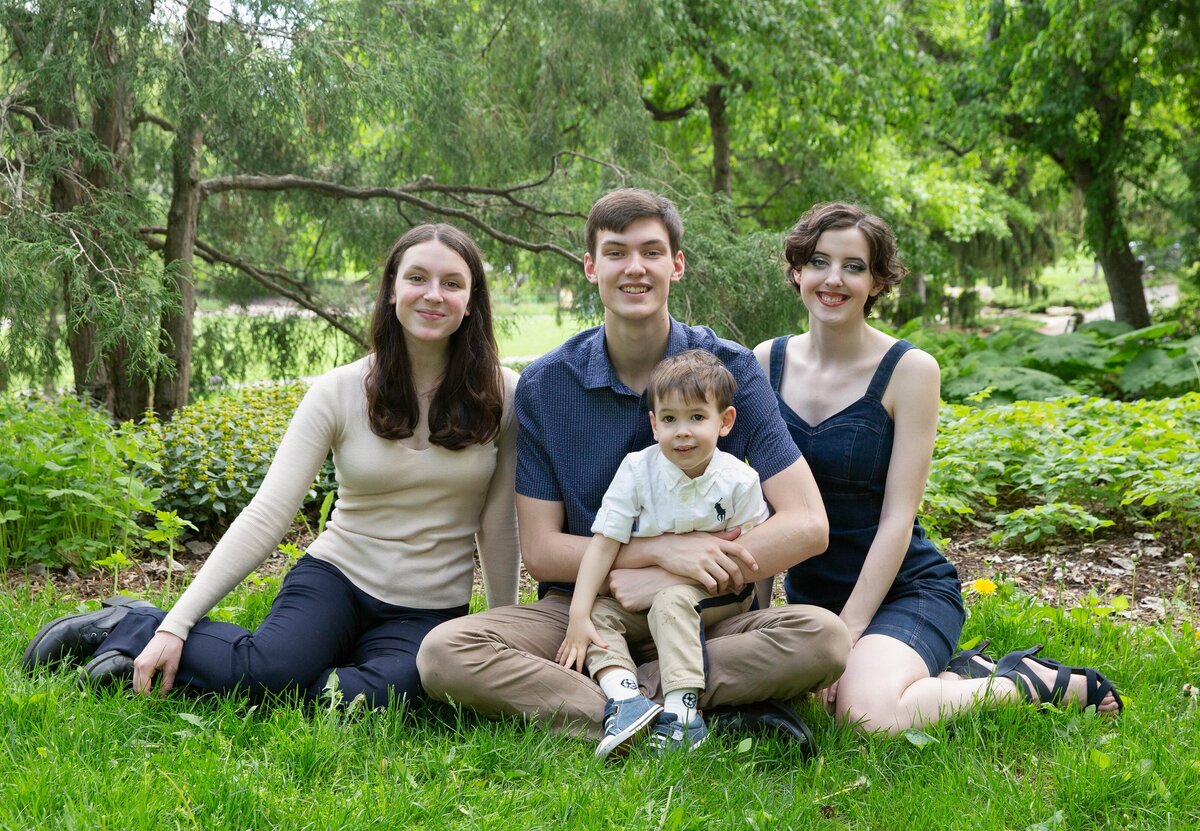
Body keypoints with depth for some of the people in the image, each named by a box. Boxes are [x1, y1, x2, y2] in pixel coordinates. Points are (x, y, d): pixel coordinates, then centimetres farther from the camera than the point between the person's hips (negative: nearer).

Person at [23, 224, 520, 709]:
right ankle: (137, 628, -1)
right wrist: (176, 625, -17)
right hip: (337, 576, -1)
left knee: (373, 698, -31)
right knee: (265, 668, -34)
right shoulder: (339, 392, -6)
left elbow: (499, 526, 0)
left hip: (429, 612, 1)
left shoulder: (501, 395, -5)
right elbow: (267, 514, -11)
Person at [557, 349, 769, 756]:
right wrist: (578, 614, -19)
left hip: (714, 598, -3)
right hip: (641, 596, 3)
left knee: (672, 601, -32)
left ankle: (680, 707, -37)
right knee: (599, 613, -19)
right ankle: (625, 697, -38)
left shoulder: (738, 481, -11)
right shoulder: (637, 470, -9)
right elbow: (604, 542, -11)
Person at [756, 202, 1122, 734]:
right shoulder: (767, 361, 2)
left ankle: (1032, 681, -2)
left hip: (902, 587, -5)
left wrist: (847, 633, -18)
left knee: (870, 715, -32)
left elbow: (897, 516, -13)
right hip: (806, 592, 6)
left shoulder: (909, 370, -10)